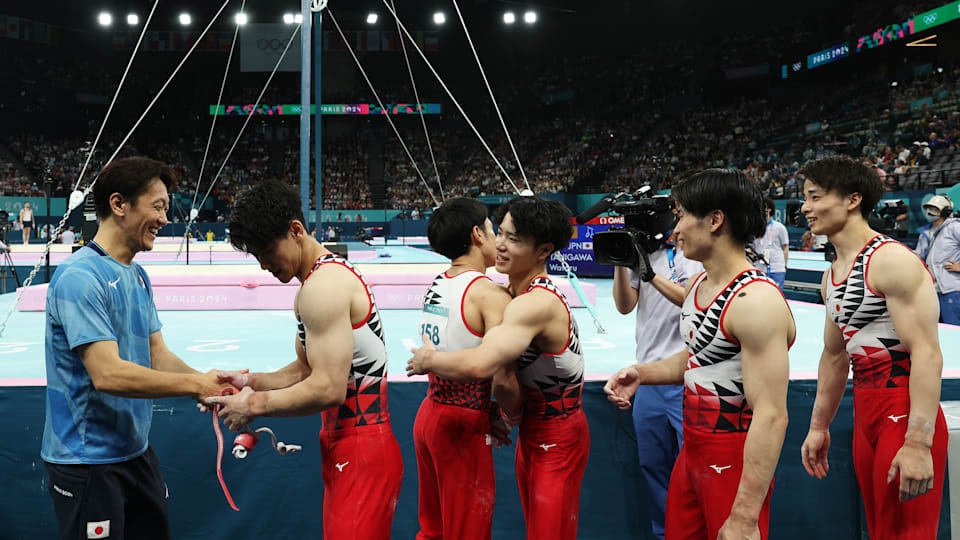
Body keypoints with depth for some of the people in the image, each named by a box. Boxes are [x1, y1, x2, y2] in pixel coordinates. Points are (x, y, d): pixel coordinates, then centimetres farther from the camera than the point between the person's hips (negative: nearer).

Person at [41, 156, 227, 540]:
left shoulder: (138, 276, 9)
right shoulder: (80, 277, -20)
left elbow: (157, 355, 7)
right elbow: (108, 375, -27)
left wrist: (207, 380, -11)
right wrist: (194, 384, -21)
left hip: (136, 452, 9)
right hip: (86, 462, -8)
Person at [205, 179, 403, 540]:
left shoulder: (322, 287, -19)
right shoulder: (329, 275, 14)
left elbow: (329, 389, -25)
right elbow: (306, 369, 19)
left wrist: (255, 405, -14)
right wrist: (251, 381, 6)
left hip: (362, 454, -11)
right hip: (343, 446, 11)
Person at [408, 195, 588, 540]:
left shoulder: (536, 304, -28)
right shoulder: (514, 289, 2)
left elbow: (478, 366, -39)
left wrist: (428, 360, -21)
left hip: (558, 439, -9)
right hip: (532, 430, 9)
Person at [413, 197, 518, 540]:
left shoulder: (436, 285, 6)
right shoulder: (491, 294, -18)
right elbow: (504, 381, -24)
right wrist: (518, 415, -4)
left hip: (430, 413, 8)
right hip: (463, 429, -8)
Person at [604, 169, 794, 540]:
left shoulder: (756, 300, -23)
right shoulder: (697, 284, 6)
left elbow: (771, 417, -27)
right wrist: (642, 373, 5)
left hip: (733, 463, -8)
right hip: (692, 453, 9)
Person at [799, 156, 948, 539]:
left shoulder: (892, 260, -16)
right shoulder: (831, 275, 12)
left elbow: (927, 355, -22)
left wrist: (918, 444, -26)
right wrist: (818, 427, 23)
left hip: (905, 414, -9)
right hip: (864, 409, 9)